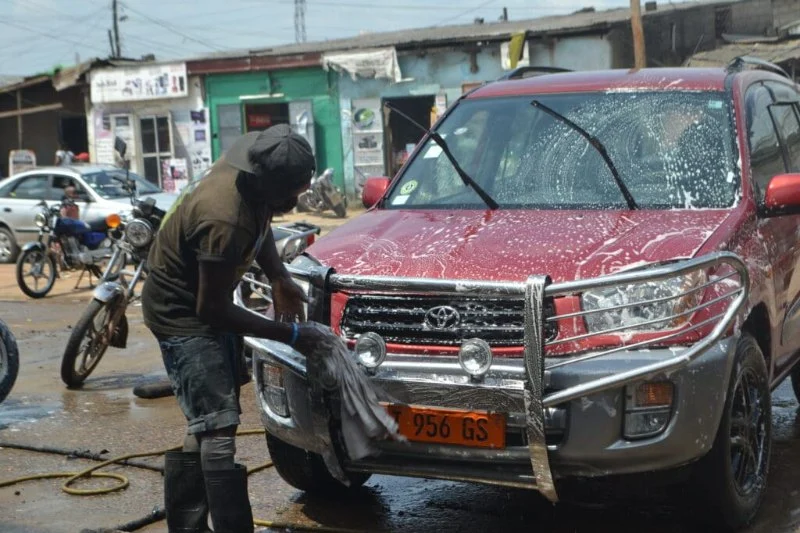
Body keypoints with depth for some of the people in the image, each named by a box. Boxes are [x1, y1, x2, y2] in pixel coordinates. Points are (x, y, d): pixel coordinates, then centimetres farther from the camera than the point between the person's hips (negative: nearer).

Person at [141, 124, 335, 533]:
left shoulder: (251, 160, -10)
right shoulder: (224, 222, -35)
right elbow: (212, 309, -25)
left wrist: (279, 278, 0)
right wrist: (291, 335, -19)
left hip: (207, 300, 9)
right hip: (182, 312, -9)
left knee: (208, 426, 13)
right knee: (219, 429, -14)